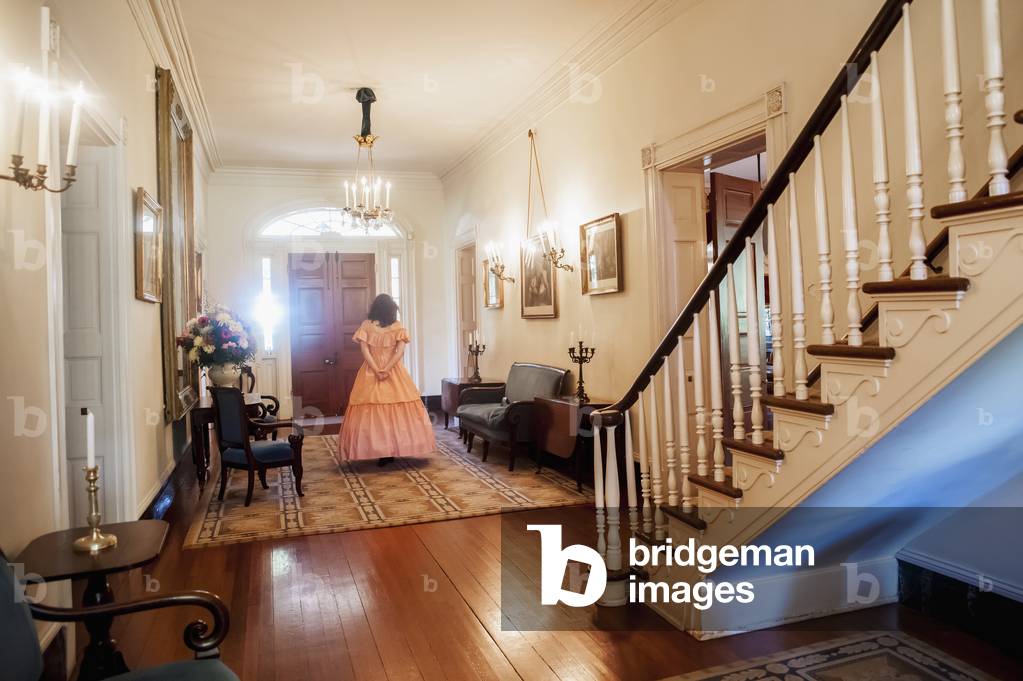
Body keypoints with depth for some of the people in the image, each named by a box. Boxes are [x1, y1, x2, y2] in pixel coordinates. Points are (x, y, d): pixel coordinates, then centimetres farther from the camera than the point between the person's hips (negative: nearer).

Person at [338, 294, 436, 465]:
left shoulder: (366, 325, 1)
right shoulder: (398, 326, 0)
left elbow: (364, 350, -8)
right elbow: (401, 351, -11)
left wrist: (377, 371, -12)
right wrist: (386, 370, -14)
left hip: (371, 372, 0)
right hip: (394, 372, 0)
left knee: (372, 411, 2)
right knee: (397, 410, 6)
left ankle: (383, 452, 0)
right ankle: (393, 450, 8)